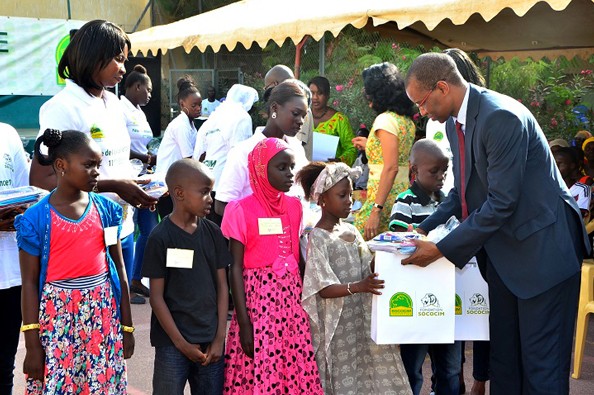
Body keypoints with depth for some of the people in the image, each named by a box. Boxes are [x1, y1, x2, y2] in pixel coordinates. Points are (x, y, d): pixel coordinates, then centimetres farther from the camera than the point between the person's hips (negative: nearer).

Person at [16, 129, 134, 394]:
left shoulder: (106, 208, 2)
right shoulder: (36, 218, -7)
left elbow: (119, 269, 8)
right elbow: (30, 283, -4)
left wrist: (127, 327, 9)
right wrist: (33, 345, -6)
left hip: (103, 311, 3)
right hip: (57, 314, -3)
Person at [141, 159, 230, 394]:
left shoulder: (213, 233, 3)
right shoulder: (161, 238, -8)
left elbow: (222, 286, 6)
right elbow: (157, 297, -7)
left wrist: (220, 338, 0)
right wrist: (181, 343, -8)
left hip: (210, 340, 4)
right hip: (172, 342, -4)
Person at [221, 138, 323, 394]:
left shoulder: (294, 207, 7)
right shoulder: (242, 210, -8)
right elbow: (236, 268, -8)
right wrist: (244, 322, -13)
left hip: (292, 300, 5)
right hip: (258, 301, -5)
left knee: (297, 372, 7)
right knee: (259, 374, 0)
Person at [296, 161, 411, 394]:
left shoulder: (351, 231, 9)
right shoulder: (318, 238, -11)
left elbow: (368, 270, 12)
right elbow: (324, 289, -19)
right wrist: (358, 287, -33)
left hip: (362, 319, 6)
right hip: (337, 325, -6)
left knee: (371, 375, 5)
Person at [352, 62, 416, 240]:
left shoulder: (385, 120, -12)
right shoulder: (407, 120, 14)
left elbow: (391, 168, -20)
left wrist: (376, 210, -23)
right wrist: (370, 145, 31)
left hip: (384, 198, -9)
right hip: (403, 193, 9)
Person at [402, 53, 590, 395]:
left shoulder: (501, 117, -23)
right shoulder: (455, 121, 5)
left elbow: (501, 202, -25)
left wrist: (442, 249, -19)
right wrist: (425, 228, 4)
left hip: (542, 249, -9)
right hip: (503, 251, 9)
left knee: (542, 363, 0)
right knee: (502, 354, 15)